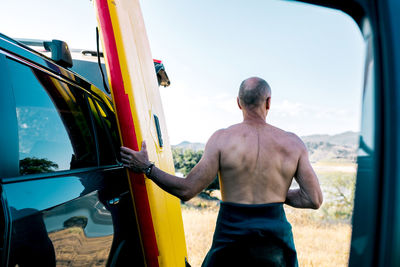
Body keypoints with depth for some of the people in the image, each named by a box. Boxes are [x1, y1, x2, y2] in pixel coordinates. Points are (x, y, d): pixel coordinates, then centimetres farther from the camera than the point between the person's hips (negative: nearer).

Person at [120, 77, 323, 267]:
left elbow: (187, 191, -10)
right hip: (276, 245, 2)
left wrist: (146, 168, 1)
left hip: (231, 240, -1)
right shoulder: (292, 143, -3)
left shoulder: (222, 139, -9)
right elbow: (314, 200, -3)